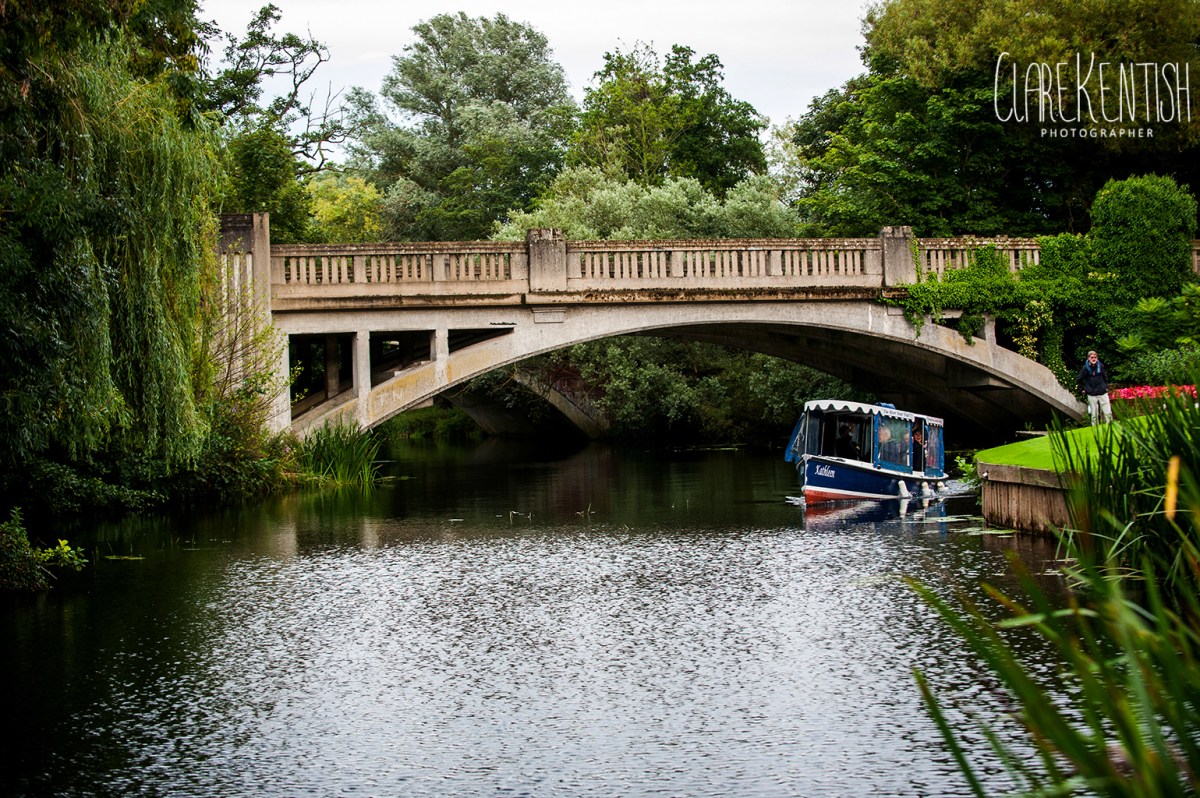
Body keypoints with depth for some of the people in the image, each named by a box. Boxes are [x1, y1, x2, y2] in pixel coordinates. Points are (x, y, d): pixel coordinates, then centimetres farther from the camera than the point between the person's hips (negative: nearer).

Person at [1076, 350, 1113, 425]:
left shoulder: (1101, 366, 1)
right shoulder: (1085, 368, -4)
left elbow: (1105, 377, 17)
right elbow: (1078, 380, 7)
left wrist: (1106, 386, 11)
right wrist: (1082, 389, 3)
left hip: (1103, 393, 2)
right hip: (1092, 395, -2)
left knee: (1108, 413, -2)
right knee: (1094, 414, 1)